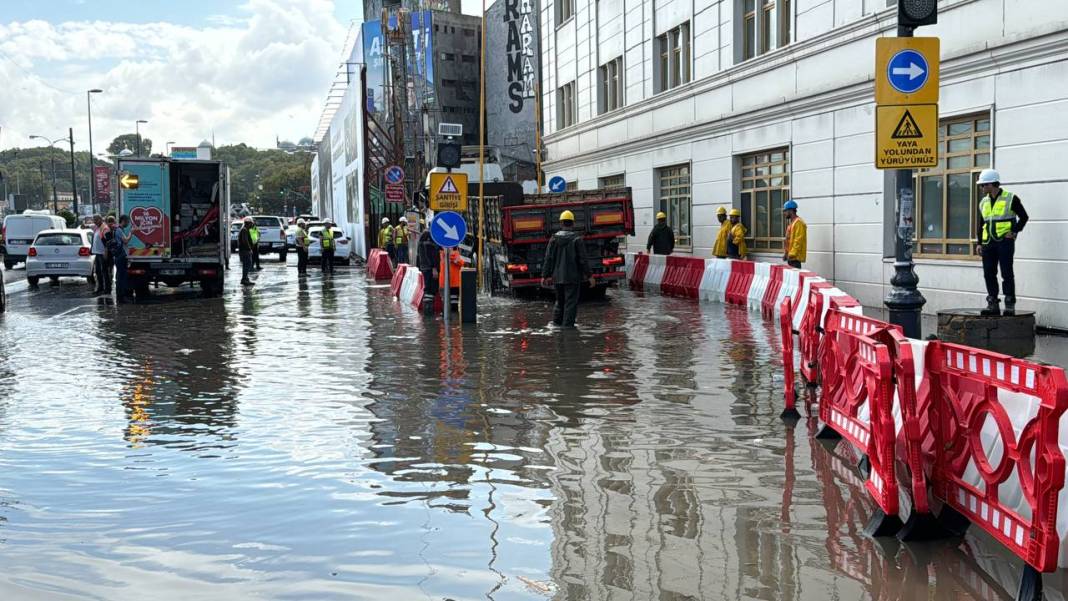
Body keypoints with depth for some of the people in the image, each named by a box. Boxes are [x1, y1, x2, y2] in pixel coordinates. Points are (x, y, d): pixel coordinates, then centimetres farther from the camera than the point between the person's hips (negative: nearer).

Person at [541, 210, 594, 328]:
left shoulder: (554, 239, 1)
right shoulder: (577, 239, -8)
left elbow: (548, 259, 2)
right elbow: (583, 260, -9)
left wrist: (545, 276, 7)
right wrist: (589, 275, -2)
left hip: (558, 277, 4)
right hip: (573, 277, -4)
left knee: (560, 301, 19)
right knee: (571, 302, -1)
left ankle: (557, 322, 19)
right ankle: (568, 324, -4)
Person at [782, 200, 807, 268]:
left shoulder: (798, 222, -13)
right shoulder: (792, 223, 19)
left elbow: (798, 241, -20)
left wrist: (792, 254, -21)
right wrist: (786, 253, 16)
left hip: (795, 257, -10)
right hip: (791, 257, 10)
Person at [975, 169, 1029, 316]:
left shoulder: (1010, 199, -3)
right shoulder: (983, 203, 15)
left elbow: (1023, 217, 0)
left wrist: (1014, 232, -10)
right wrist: (978, 243, 10)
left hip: (1005, 242, -6)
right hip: (988, 243, 6)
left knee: (1007, 274, -6)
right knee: (989, 274, 4)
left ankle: (1010, 305, -2)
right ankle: (993, 304, 11)